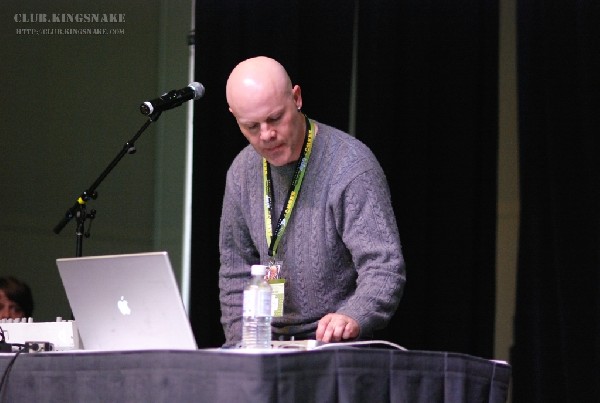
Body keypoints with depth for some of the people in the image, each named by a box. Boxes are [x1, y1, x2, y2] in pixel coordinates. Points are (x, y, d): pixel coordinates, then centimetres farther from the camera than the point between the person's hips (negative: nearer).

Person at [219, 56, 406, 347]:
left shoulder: (352, 167, -13)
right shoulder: (243, 172, 8)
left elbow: (384, 268, -19)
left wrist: (353, 318, -38)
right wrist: (240, 343, 5)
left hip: (338, 345, -5)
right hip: (268, 346, 5)